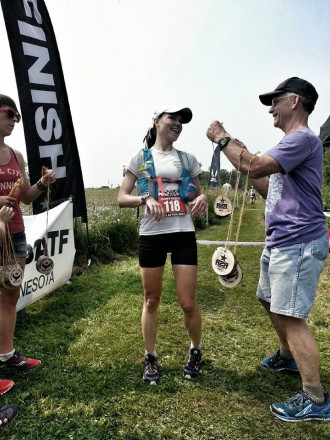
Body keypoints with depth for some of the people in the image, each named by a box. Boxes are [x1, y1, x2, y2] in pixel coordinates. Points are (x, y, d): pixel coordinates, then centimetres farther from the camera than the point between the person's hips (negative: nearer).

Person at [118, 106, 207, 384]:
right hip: (151, 235, -1)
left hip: (184, 234, 1)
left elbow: (198, 195, 15)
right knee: (151, 301, 10)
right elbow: (122, 198, 0)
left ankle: (196, 352, 29)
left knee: (188, 303, 1)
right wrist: (145, 199, -20)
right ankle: (151, 358, 28)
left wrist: (202, 199, -9)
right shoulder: (141, 158, 4)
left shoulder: (187, 159, 10)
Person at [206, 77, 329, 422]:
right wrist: (242, 153, 14)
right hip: (279, 242, 11)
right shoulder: (291, 142, 18)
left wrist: (223, 139, -12)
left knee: (290, 316, -8)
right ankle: (289, 356, 44)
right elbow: (269, 190, 19)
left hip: (297, 244, -11)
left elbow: (254, 168, -25)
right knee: (269, 299, 23)